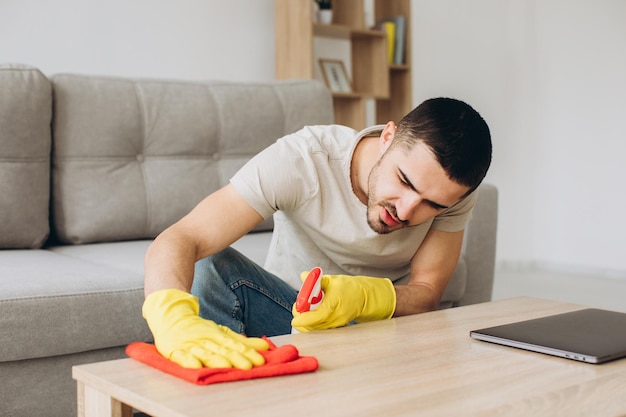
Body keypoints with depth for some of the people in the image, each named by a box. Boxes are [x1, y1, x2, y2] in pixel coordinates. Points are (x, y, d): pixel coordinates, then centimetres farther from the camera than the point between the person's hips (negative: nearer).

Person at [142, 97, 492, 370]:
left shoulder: (452, 189, -19)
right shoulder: (301, 160, -28)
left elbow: (426, 293, -14)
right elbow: (178, 241, -36)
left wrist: (361, 297, -38)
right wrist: (175, 320, -59)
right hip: (285, 313, 0)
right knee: (211, 268, -31)